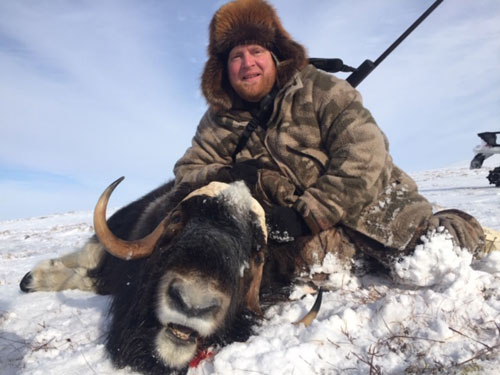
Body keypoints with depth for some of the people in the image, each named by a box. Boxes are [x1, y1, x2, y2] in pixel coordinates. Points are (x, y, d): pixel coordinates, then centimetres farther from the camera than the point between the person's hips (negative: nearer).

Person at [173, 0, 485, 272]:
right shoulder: (220, 121, 2)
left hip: (368, 202, -2)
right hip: (307, 233, 3)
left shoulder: (318, 89, -9)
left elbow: (364, 155, -17)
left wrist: (306, 214, -23)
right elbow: (186, 172, 5)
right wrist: (225, 175, -17)